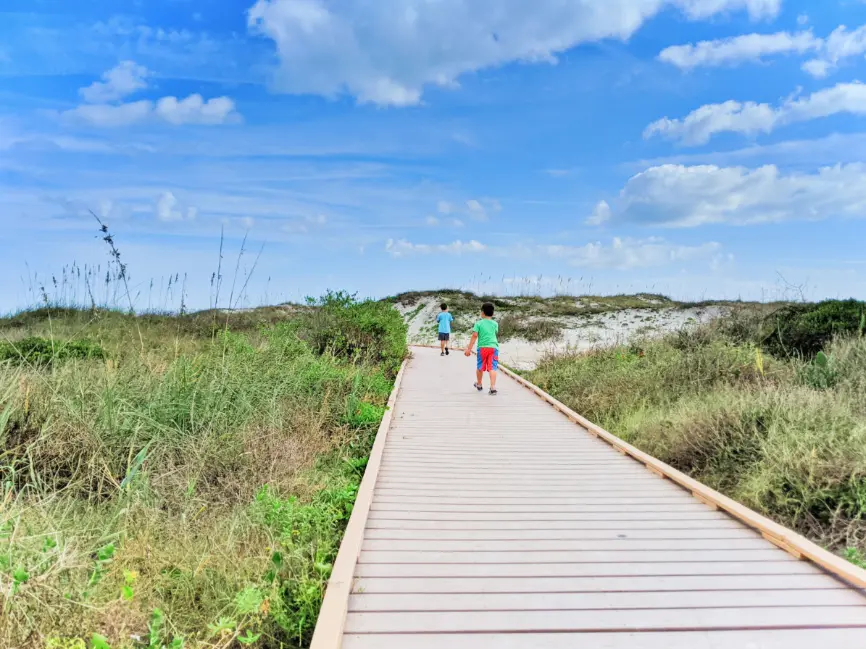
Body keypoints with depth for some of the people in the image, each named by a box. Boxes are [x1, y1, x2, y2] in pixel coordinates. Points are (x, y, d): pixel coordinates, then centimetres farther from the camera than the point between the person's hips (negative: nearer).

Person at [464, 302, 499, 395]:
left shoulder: (479, 323, 1)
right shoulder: (495, 324, 9)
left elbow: (474, 336, -7)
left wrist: (469, 348, -5)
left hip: (482, 347, -1)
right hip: (493, 347, 1)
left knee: (480, 367, 16)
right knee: (492, 368, -6)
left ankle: (479, 385, 34)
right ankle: (493, 387, -18)